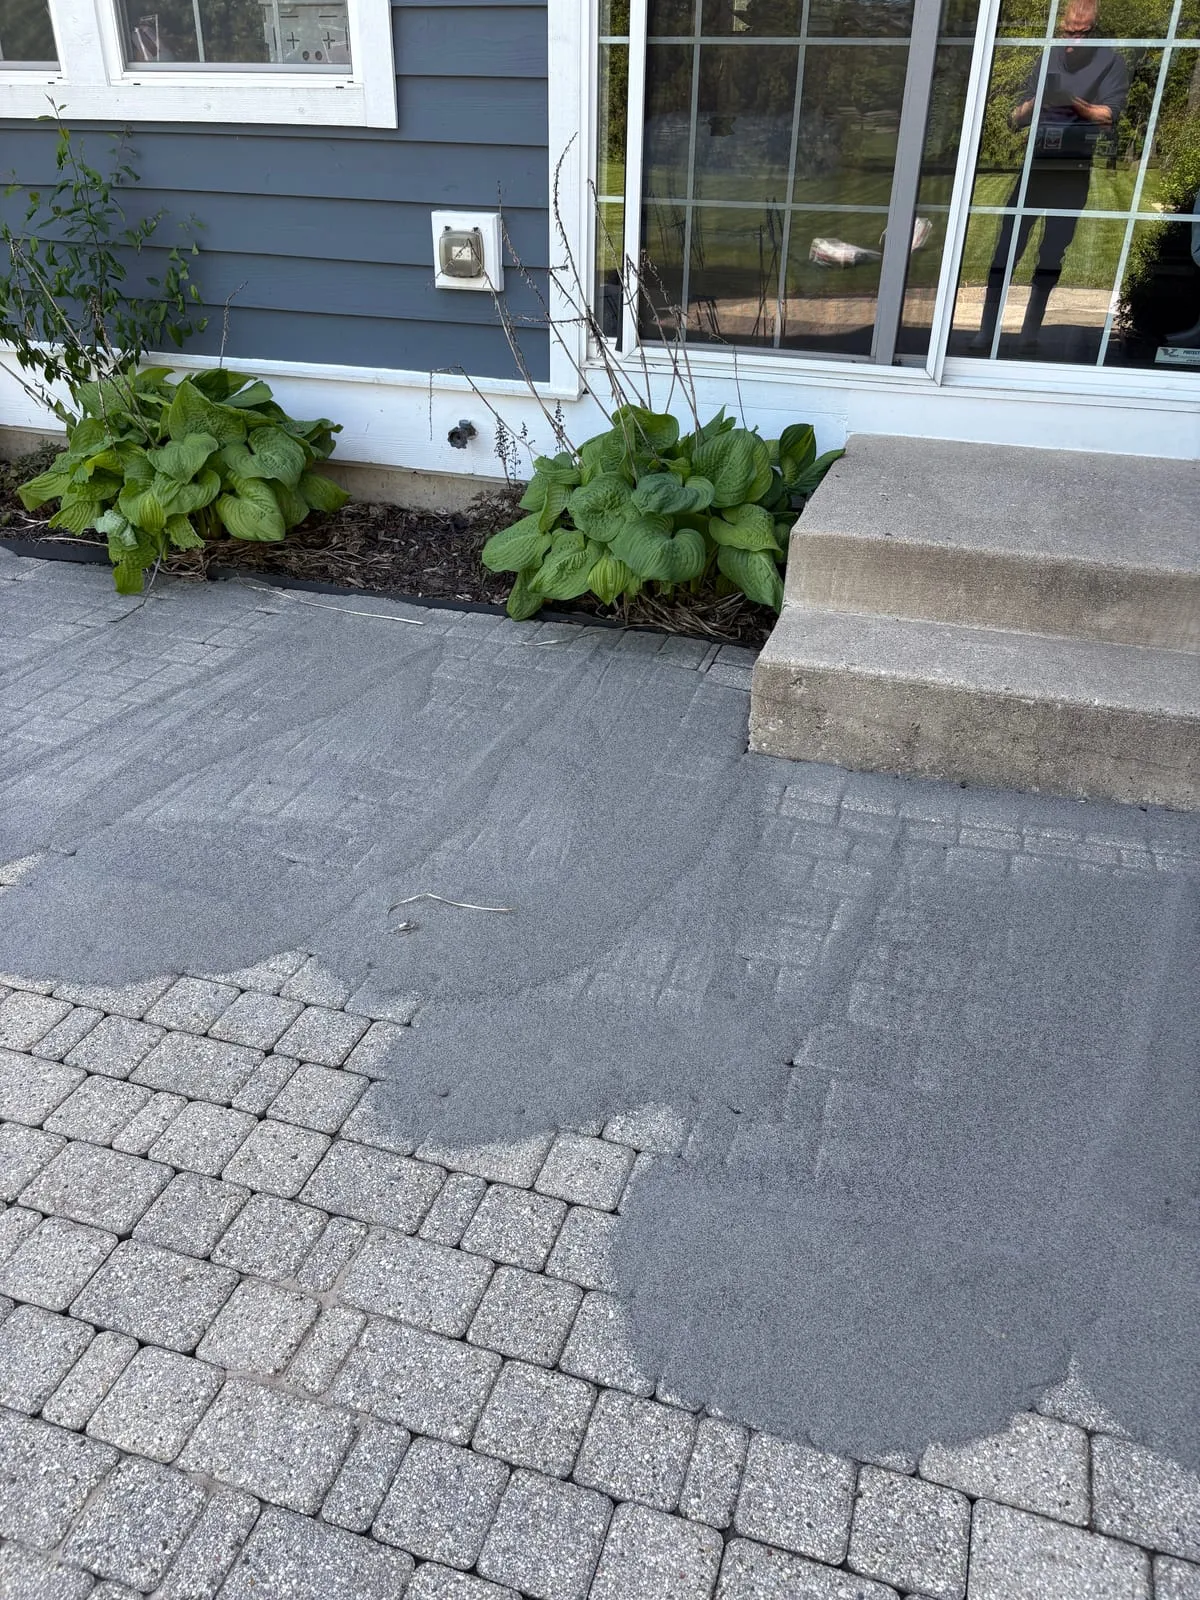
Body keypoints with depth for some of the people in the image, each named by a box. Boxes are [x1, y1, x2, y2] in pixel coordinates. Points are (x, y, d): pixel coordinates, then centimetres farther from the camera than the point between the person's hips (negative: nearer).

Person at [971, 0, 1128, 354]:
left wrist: (1074, 104, -23)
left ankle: (1030, 332, 1)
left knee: (1052, 253, -2)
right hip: (1035, 165, 2)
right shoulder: (1048, 59, 15)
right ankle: (986, 330, -10)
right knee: (1006, 246, -8)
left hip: (1075, 172, -2)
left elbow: (1109, 116, -7)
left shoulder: (1111, 62, 6)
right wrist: (1031, 105, -11)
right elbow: (1015, 119, 12)